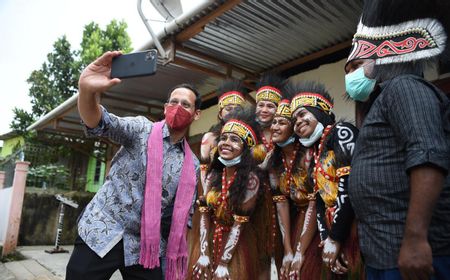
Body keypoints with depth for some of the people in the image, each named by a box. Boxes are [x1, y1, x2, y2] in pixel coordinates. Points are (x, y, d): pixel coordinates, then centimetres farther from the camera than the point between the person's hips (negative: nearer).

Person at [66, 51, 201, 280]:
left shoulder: (192, 165, 5)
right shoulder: (141, 130, -4)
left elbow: (183, 214, 10)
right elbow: (100, 124, -21)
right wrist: (87, 90, -42)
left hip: (146, 247, 3)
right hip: (102, 233, -3)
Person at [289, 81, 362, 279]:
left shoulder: (342, 132, -5)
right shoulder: (315, 154, 16)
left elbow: (350, 185, -16)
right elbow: (319, 202, 10)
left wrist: (336, 238, -13)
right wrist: (326, 239, -3)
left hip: (354, 228, -7)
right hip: (334, 233, 7)